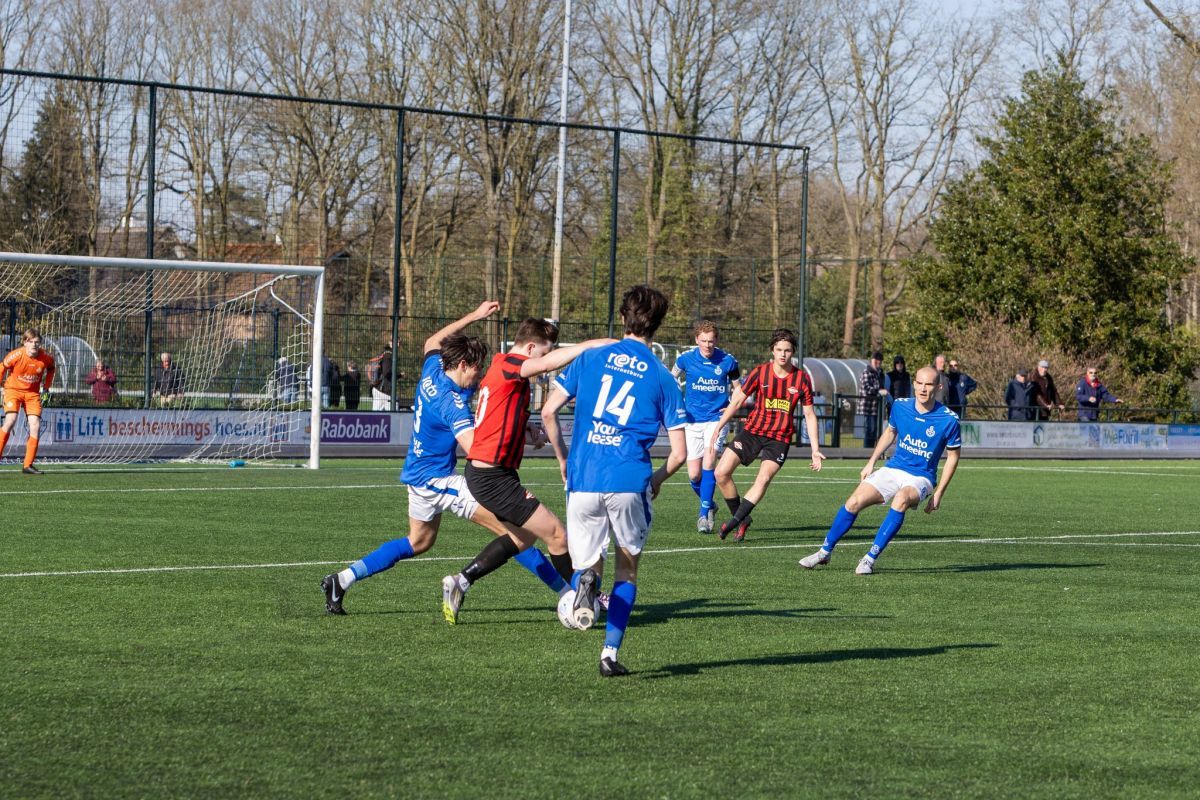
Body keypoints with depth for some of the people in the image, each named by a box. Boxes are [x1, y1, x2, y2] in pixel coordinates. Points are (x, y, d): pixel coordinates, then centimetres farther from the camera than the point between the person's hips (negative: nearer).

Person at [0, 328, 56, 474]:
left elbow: (51, 368, 12)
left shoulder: (46, 358, -12)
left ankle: (28, 465, -1)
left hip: (32, 393, 3)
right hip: (13, 389, -3)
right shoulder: (16, 355, -20)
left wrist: (46, 388, 10)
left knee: (35, 425, -9)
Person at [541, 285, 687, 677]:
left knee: (585, 563, 15)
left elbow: (548, 412, 5)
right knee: (627, 568, 18)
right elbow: (679, 453, 3)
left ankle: (586, 580, -23)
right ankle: (610, 653, 8)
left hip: (582, 480, 1)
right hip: (630, 482, -1)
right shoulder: (662, 378, 6)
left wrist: (564, 461, 19)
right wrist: (657, 480, 23)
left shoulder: (591, 358, 8)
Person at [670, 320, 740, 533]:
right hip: (692, 421, 2)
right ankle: (708, 505, 27)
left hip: (716, 419, -2)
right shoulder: (686, 359, -4)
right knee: (694, 474, 0)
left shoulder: (728, 361, -6)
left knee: (708, 463, -19)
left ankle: (704, 513, -11)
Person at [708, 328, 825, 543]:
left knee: (764, 478, -25)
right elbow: (737, 402, 4)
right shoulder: (759, 372, -4)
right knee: (721, 473, -10)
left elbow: (809, 415, 3)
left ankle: (735, 522, -18)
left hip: (780, 438, -2)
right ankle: (742, 519, 7)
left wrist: (815, 450, -1)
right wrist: (717, 429, -1)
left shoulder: (802, 379, -3)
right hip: (753, 430, 2)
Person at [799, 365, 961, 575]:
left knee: (901, 499, -37)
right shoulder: (900, 406, -3)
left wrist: (939, 493, -4)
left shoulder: (948, 419, -14)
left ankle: (870, 558, -29)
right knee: (854, 502, -15)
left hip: (920, 478, -4)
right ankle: (825, 552, 5)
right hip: (893, 469, 4)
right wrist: (871, 462, 13)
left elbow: (953, 456, -1)